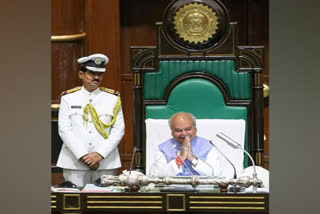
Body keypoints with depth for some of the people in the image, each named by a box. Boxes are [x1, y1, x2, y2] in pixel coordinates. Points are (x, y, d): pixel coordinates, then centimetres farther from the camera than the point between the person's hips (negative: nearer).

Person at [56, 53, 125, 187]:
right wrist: (83, 156, -10)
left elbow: (118, 130, 1)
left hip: (106, 163, 1)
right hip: (74, 164, 0)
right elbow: (64, 130, -1)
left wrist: (100, 154, -10)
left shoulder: (113, 98, 7)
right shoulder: (68, 98, 6)